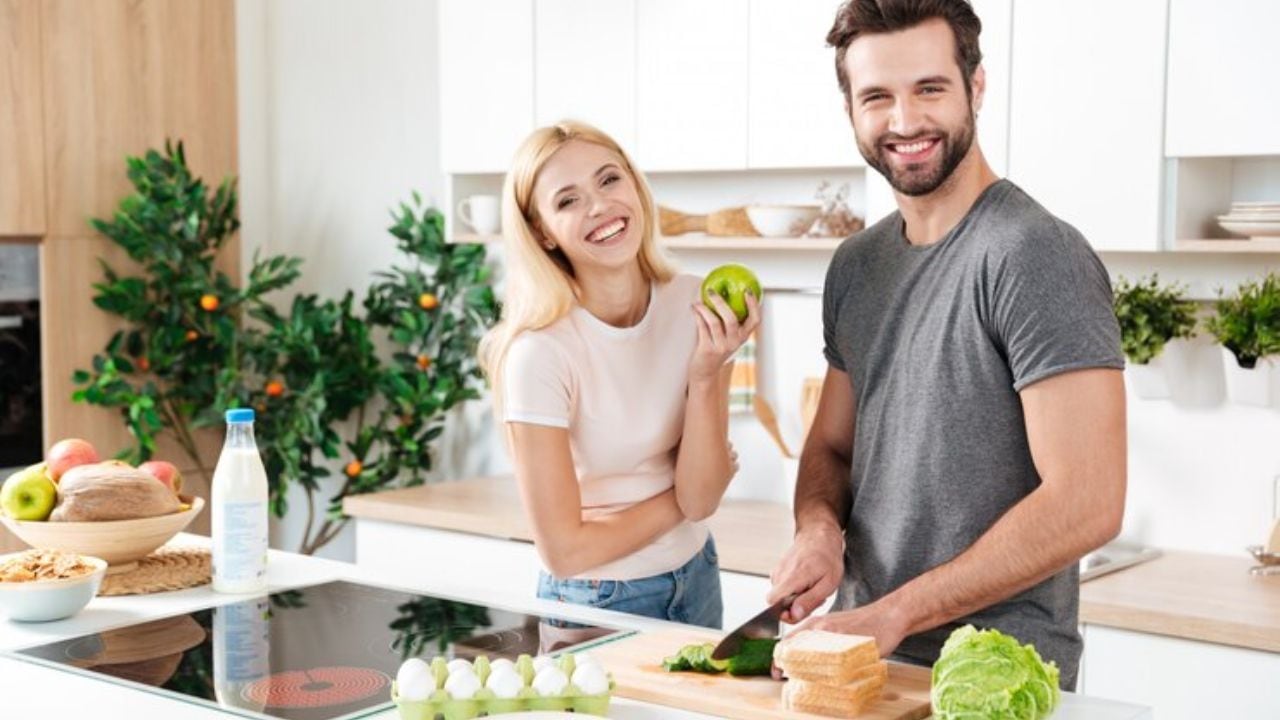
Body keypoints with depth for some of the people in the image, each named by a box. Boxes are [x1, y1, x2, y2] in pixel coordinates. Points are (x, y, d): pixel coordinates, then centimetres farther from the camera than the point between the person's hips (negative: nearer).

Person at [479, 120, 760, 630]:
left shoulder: (697, 307, -11)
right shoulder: (540, 352, -25)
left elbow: (701, 500, -12)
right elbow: (564, 550, -21)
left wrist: (707, 375, -25)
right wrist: (680, 501, -9)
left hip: (695, 582, 5)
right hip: (595, 603, -5)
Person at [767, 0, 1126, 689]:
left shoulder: (1036, 256, -18)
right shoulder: (855, 265, 6)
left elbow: (1086, 504, -23)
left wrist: (894, 614, -21)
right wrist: (818, 528, -8)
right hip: (864, 654, 7)